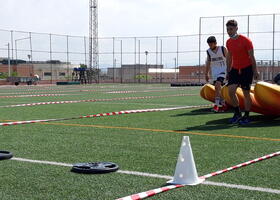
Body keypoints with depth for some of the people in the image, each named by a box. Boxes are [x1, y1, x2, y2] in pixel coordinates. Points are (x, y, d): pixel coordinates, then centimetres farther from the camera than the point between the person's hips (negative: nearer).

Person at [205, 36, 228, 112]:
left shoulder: (223, 49, -8)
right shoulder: (208, 51, 4)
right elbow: (208, 62, 15)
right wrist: (206, 74, 15)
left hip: (223, 69, -5)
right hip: (214, 71, 5)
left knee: (217, 84, -22)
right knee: (217, 88, 2)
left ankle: (217, 104, -19)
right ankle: (223, 104, 16)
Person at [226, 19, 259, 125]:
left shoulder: (245, 40, -12)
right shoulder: (228, 42, 5)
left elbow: (252, 57, -10)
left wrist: (255, 71, -10)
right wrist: (228, 71, 15)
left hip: (246, 69, -5)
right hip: (235, 69, 5)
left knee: (246, 93, 0)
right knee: (231, 91, -9)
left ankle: (246, 116, 11)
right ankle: (237, 113, 6)